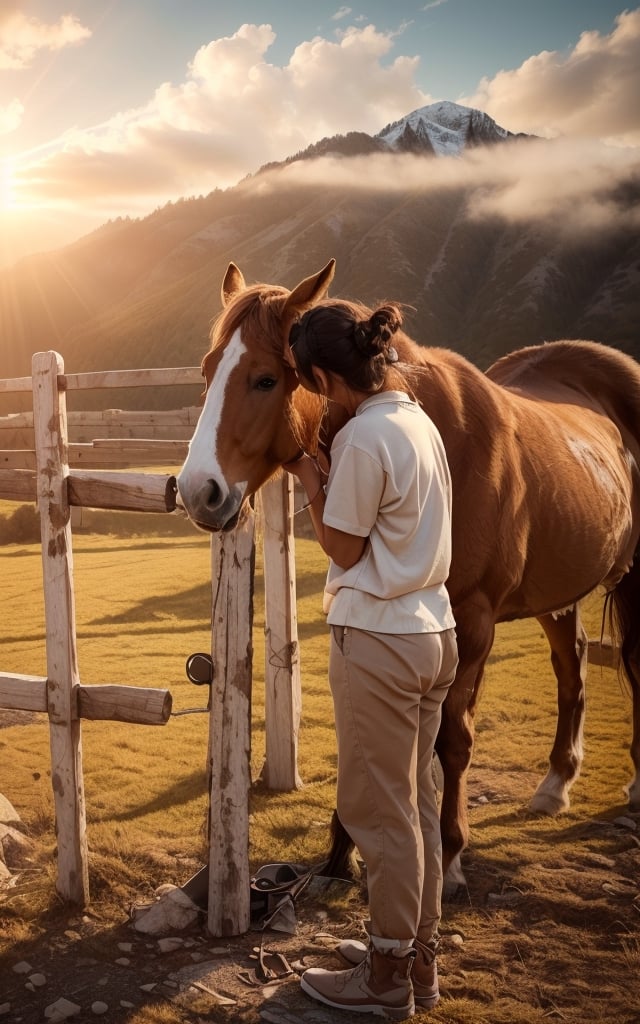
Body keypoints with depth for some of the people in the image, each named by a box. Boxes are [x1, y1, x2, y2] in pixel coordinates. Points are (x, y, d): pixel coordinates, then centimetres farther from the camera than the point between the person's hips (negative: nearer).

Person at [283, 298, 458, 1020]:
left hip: (378, 641, -9)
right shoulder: (418, 419, 7)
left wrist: (309, 478, -1)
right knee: (415, 801, 19)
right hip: (432, 631, 9)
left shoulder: (362, 436, -20)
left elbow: (344, 548, -12)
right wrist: (330, 475, 12)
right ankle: (417, 955, 34)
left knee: (379, 810, 6)